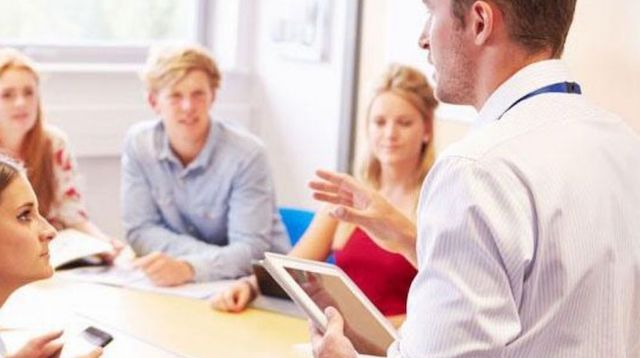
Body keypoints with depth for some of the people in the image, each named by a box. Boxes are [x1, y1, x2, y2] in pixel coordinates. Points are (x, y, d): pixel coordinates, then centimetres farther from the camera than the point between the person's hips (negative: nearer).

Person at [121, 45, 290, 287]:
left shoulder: (246, 154, -17)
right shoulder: (138, 144, -6)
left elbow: (250, 250, -21)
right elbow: (140, 231, -6)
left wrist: (189, 267, -40)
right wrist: (219, 257, -20)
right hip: (185, 284, 3)